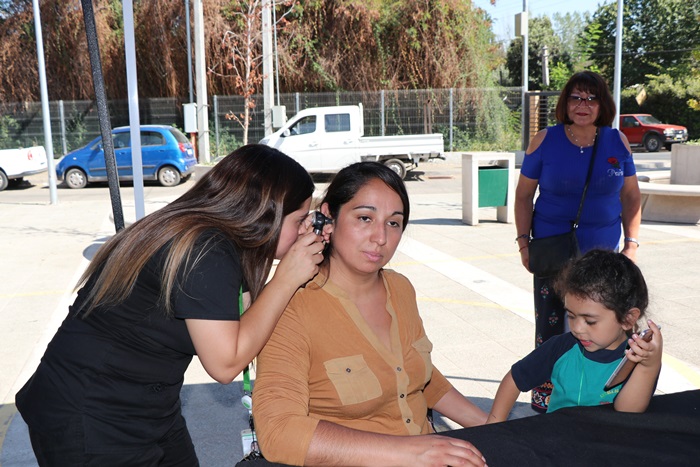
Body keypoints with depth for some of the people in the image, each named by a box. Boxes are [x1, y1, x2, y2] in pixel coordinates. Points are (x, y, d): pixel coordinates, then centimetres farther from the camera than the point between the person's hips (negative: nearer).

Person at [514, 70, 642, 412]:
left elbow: (631, 196, 9)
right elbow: (523, 195, 1)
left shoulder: (617, 142, 2)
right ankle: (545, 388, 21)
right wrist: (524, 241, -5)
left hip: (602, 252, 2)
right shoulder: (545, 141, -4)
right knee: (550, 324, 3)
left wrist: (631, 243, 2)